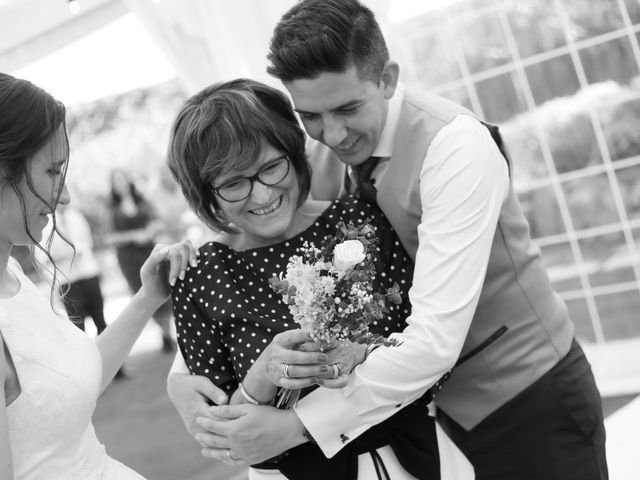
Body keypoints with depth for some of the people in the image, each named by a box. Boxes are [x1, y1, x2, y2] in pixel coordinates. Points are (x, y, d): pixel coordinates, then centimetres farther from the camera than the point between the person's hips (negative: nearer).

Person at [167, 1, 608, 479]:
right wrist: (181, 373, -17)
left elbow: (436, 338, -34)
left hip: (535, 403, -5)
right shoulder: (318, 150, -7)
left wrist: (295, 426, -36)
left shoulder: (453, 145, -27)